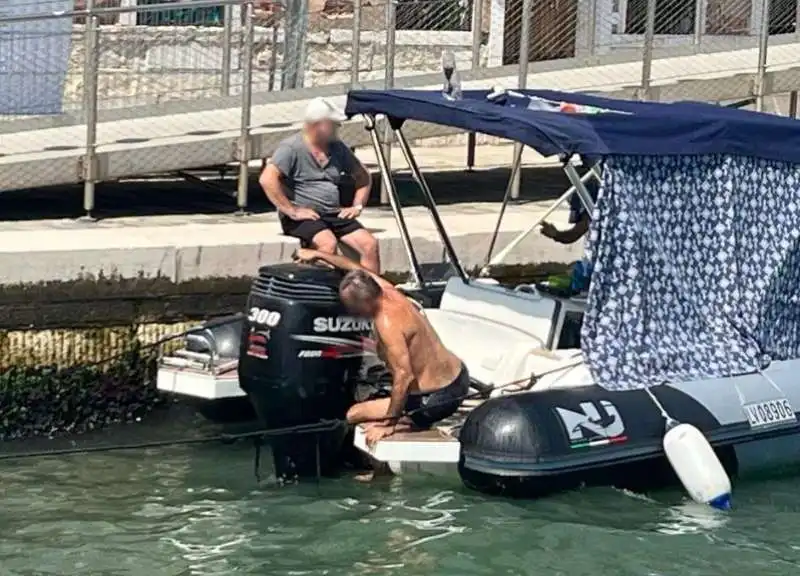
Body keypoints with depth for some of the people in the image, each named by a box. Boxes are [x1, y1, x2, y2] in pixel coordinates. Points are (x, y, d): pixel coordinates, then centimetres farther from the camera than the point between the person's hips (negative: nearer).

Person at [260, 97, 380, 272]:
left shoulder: (338, 148, 12)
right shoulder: (291, 148, -8)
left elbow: (363, 177, 25)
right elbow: (267, 180, -22)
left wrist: (357, 206, 10)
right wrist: (292, 211, -23)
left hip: (334, 214, 6)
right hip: (302, 217, -6)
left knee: (370, 244, -15)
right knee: (328, 243, -35)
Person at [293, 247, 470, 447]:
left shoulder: (388, 324, -26)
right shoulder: (386, 290, -2)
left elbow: (404, 377, -30)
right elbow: (357, 269, 18)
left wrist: (389, 424, -22)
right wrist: (317, 254, 27)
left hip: (438, 398, -9)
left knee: (354, 415, -1)